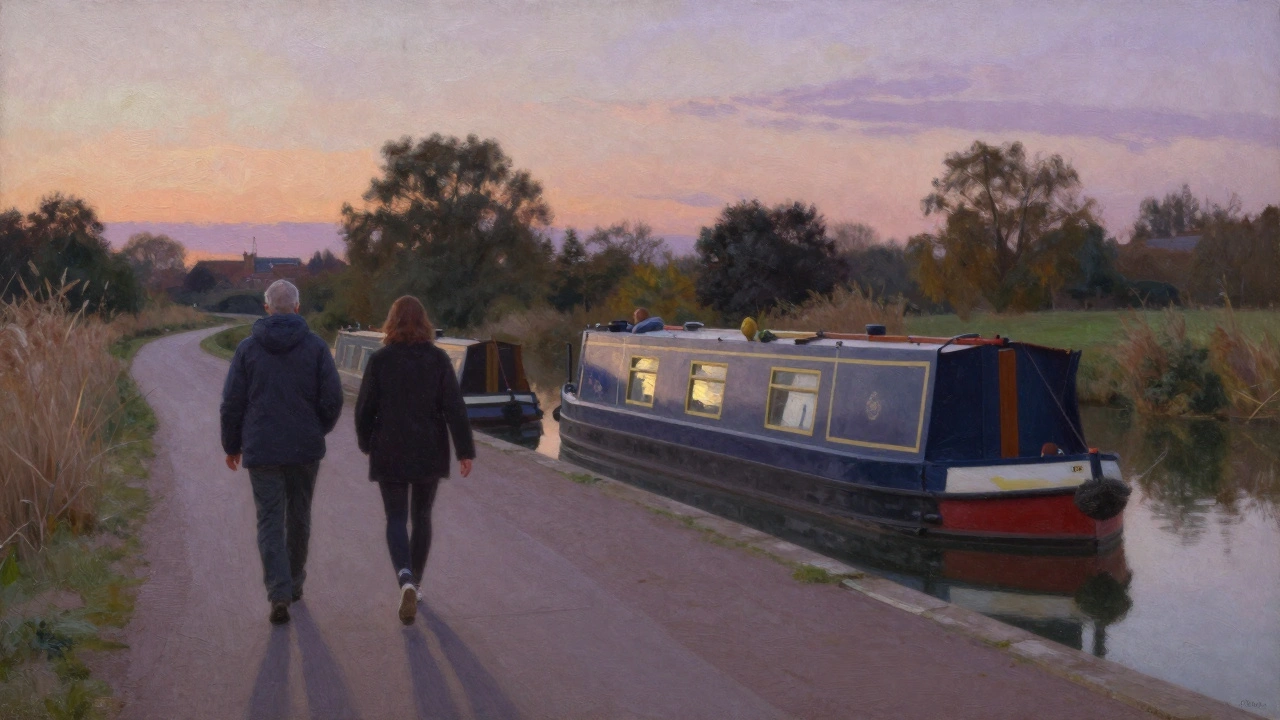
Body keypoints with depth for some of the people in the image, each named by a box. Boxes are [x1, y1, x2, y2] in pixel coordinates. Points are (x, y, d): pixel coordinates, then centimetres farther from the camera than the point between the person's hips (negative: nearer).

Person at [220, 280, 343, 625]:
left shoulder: (248, 348, -3)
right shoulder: (316, 346, -4)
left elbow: (232, 402, -2)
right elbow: (332, 399, -6)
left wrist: (231, 445, 11)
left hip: (261, 451, -1)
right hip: (306, 449, 1)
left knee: (270, 522, 1)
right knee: (299, 517, 17)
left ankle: (279, 594, -12)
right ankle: (295, 583, 30)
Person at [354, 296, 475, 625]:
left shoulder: (379, 360, -7)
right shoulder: (438, 359, -5)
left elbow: (364, 409, -3)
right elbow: (454, 408, -10)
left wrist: (366, 443, 14)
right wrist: (465, 451, -6)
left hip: (390, 452, -1)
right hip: (430, 451, 2)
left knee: (396, 520, 3)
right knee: (421, 515, 18)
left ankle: (405, 580, -20)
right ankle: (415, 581, 26)